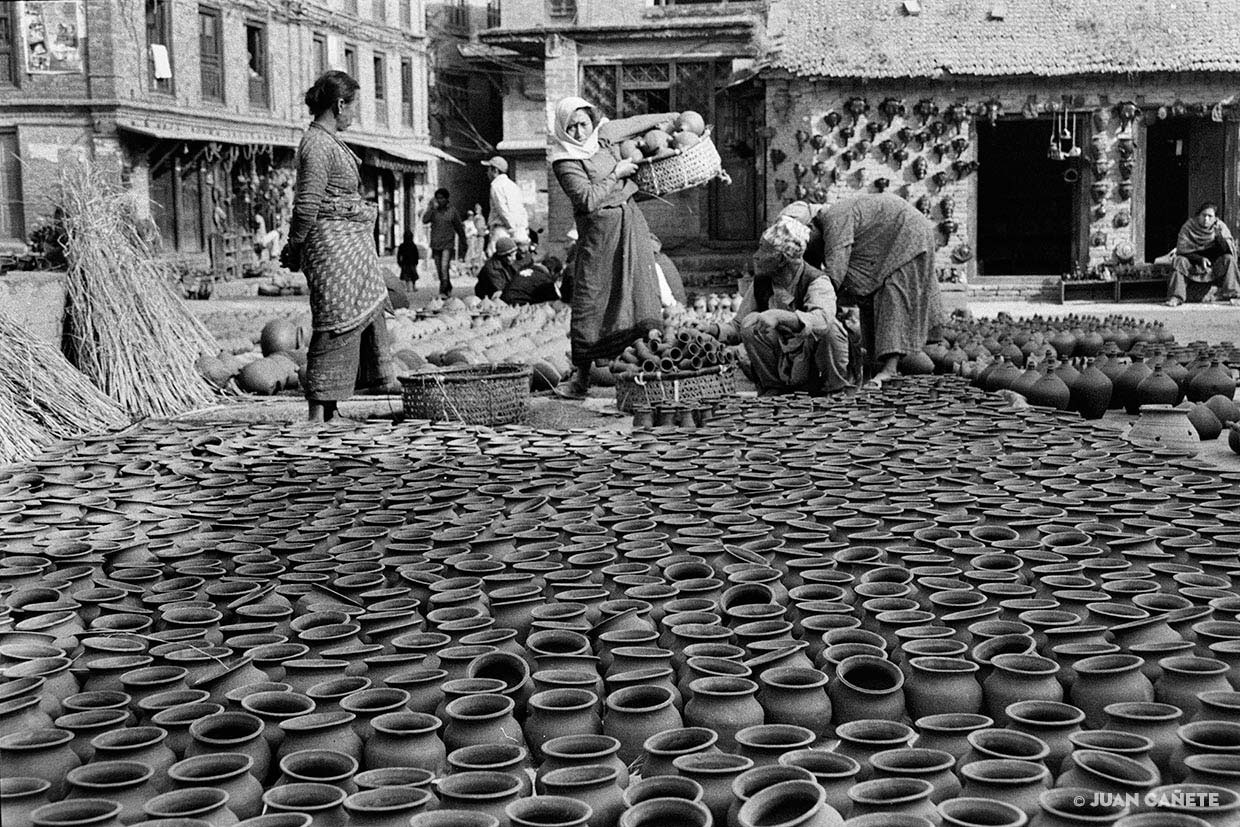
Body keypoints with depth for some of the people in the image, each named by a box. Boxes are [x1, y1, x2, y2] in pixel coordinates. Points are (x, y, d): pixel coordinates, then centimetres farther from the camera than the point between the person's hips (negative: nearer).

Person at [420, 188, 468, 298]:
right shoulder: (433, 209, 3)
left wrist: (462, 247, 10)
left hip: (448, 244, -3)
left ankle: (443, 291, -16)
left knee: (444, 267, -18)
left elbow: (460, 229, 7)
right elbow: (425, 220, -13)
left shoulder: (452, 210, 0)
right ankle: (448, 288, 30)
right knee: (439, 270, 11)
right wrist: (433, 208, -21)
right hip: (435, 244, 3)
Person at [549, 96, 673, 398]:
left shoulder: (603, 133, 7)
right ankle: (581, 376, 3)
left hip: (630, 221, 5)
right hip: (598, 229, -5)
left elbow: (636, 123, 25)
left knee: (641, 292, -3)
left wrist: (674, 118, 36)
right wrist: (615, 174, -11)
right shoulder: (565, 160, -9)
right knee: (590, 302, -4)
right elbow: (587, 200, -20)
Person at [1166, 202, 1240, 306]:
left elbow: (1230, 250, -15)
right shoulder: (1189, 226, -10)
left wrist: (1220, 236, -32)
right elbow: (1181, 250, -15)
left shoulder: (1220, 226, -8)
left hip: (1216, 266, 0)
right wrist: (1200, 258, -28)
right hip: (1193, 264, 0)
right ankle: (1176, 296, -30)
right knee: (1178, 260, -27)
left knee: (1228, 259, -27)